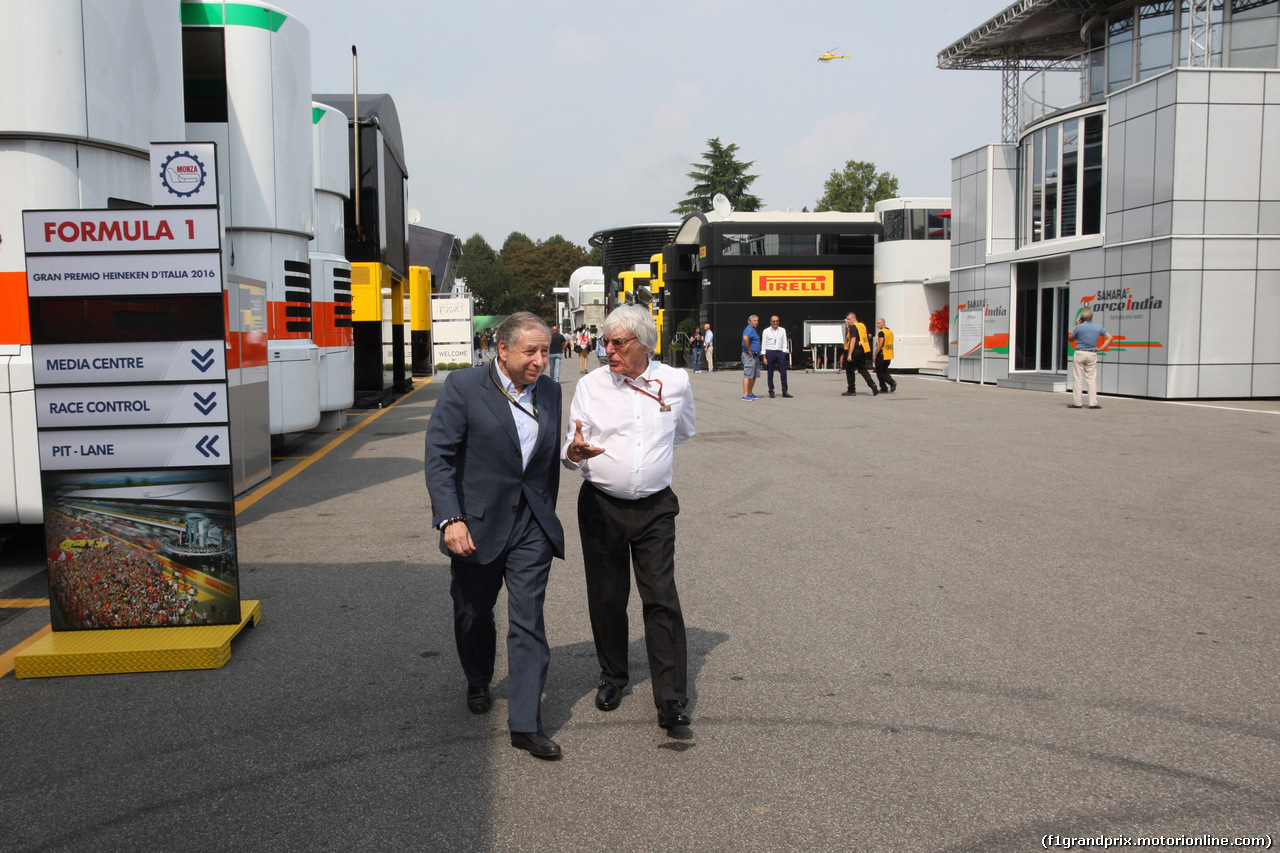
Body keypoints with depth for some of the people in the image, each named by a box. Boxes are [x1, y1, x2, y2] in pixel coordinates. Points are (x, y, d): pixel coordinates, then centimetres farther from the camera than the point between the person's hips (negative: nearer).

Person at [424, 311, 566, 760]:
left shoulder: (550, 391, 4)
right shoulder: (464, 387, -10)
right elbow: (438, 456, -13)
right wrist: (450, 519, -21)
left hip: (531, 526, 2)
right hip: (477, 525, -2)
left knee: (528, 622, -2)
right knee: (473, 614, 16)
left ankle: (526, 723, 2)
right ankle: (478, 684, 44)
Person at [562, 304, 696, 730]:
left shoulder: (675, 382, 1)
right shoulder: (591, 386, -1)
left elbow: (684, 432, 21)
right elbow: (571, 450, -3)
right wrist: (575, 451, -25)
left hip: (655, 507, 0)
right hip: (601, 506, 1)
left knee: (662, 599, -6)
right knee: (606, 598, 9)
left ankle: (671, 700, -3)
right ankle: (612, 676, 29)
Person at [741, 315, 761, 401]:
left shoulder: (754, 330, 19)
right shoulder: (749, 329, -13)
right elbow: (745, 338, -33)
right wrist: (749, 350, -24)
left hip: (755, 356, 10)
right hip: (749, 355, -10)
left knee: (754, 376, 11)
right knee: (748, 375, -10)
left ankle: (750, 394, 16)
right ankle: (745, 395, -11)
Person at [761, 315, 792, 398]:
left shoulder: (782, 330, 12)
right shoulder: (766, 331, 5)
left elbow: (785, 343, 11)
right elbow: (763, 344, 3)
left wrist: (784, 353, -1)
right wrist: (764, 357, -4)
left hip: (780, 352, 2)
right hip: (770, 353, -2)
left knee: (783, 372, -3)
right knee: (770, 373, 1)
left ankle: (784, 392, 1)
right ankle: (771, 392, 9)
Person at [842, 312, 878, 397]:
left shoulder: (853, 327, -13)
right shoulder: (862, 325, 15)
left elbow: (853, 341, -21)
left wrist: (849, 354, -23)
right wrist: (848, 328, 20)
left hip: (855, 351, -9)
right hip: (863, 351, 9)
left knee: (849, 370, 2)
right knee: (862, 369, 14)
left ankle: (851, 390, 6)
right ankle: (873, 386, 0)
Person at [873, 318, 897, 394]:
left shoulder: (881, 332, -14)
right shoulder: (890, 331, 14)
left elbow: (880, 345, -20)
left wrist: (875, 355, -15)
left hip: (882, 355, -9)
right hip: (889, 355, 9)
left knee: (879, 372, 1)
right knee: (885, 371, 18)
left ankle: (884, 388, 0)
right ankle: (892, 382, -1)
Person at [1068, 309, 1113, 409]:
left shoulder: (1079, 327, -7)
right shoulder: (1098, 327, 4)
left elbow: (1070, 339, 5)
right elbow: (1110, 338, 2)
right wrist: (1100, 348, 2)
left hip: (1080, 353, -3)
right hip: (1092, 355, 3)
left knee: (1077, 379, 1)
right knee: (1092, 379, 6)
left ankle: (1077, 403, 0)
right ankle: (1093, 403, 0)